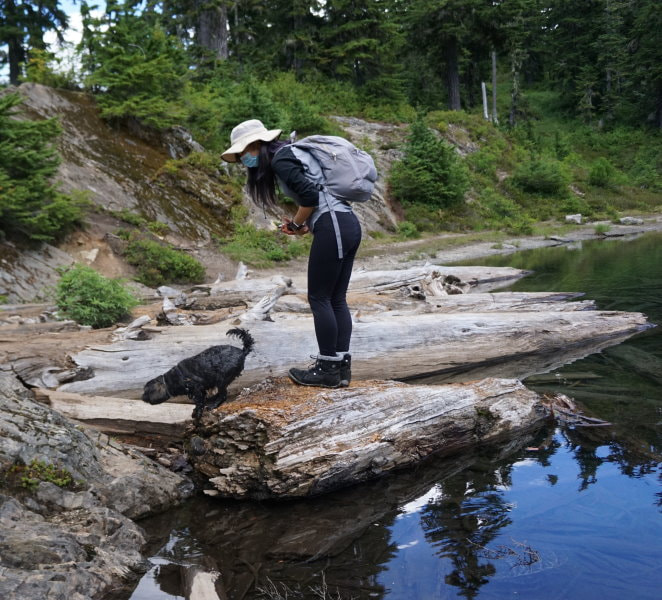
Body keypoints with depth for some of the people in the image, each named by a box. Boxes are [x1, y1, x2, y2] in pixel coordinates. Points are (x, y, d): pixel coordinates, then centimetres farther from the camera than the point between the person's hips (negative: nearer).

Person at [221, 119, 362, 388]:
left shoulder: (281, 160, -8)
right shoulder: (291, 153, 21)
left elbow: (310, 195, -18)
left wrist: (296, 224, -2)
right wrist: (304, 224, 11)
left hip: (332, 227, -10)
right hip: (348, 224, 10)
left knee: (319, 298, -1)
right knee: (336, 299, 11)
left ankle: (328, 370, 5)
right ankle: (342, 366, 14)